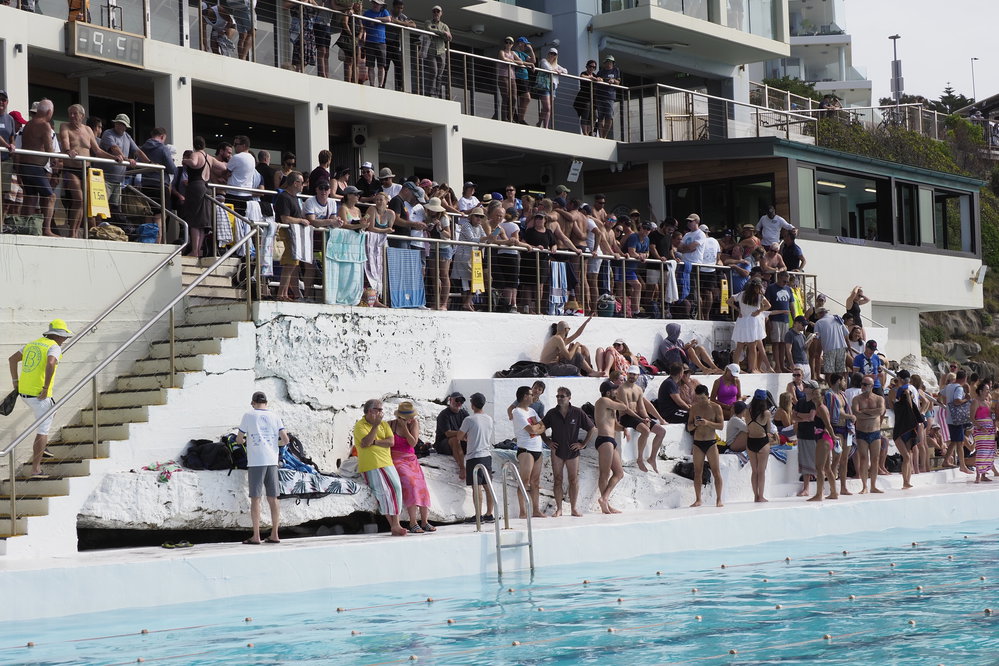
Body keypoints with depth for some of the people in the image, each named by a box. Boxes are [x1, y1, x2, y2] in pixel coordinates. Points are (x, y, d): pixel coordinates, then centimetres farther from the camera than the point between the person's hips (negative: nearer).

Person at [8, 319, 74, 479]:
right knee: (43, 430, 0)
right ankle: (35, 469, -2)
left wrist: (15, 382, 16)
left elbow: (12, 359, 16)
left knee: (51, 410, 32)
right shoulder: (55, 347, -8)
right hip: (39, 395, -8)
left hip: (23, 392, 8)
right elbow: (50, 363, -28)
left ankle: (40, 448, 30)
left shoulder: (32, 344, 17)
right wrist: (46, 389, -22)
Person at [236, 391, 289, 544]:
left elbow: (239, 439, 6)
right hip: (272, 460, 4)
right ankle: (274, 535, 9)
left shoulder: (249, 416, 1)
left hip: (256, 462, -4)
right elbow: (285, 440, 4)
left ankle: (256, 536, -5)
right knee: (273, 498, 8)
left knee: (255, 498, -2)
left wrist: (244, 440, 29)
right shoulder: (274, 417, 9)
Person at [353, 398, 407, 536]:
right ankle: (393, 525, -12)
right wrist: (375, 425, -17)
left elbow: (391, 442, 3)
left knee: (396, 487, -10)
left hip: (387, 463, 5)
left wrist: (374, 442, -9)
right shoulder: (360, 425, 1)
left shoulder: (384, 425, 18)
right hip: (370, 466, -5)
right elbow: (366, 442, -15)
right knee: (383, 491, -15)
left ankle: (395, 525, -11)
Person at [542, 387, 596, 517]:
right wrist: (548, 442, 4)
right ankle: (558, 509, 5)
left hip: (572, 450, -1)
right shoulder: (552, 413, 1)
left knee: (574, 480, 1)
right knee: (558, 480, 1)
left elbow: (593, 429, 2)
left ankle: (574, 508, 8)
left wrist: (583, 444, -2)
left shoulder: (577, 413, -4)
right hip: (557, 450, 1)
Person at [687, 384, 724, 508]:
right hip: (697, 443, 2)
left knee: (716, 472, -4)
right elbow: (689, 427, 9)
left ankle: (718, 499, -1)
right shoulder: (694, 408, 7)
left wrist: (708, 423, -21)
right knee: (697, 472, 2)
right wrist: (695, 424, -14)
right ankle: (698, 500, 6)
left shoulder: (716, 407, -1)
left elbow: (721, 425, -7)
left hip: (711, 443, -2)